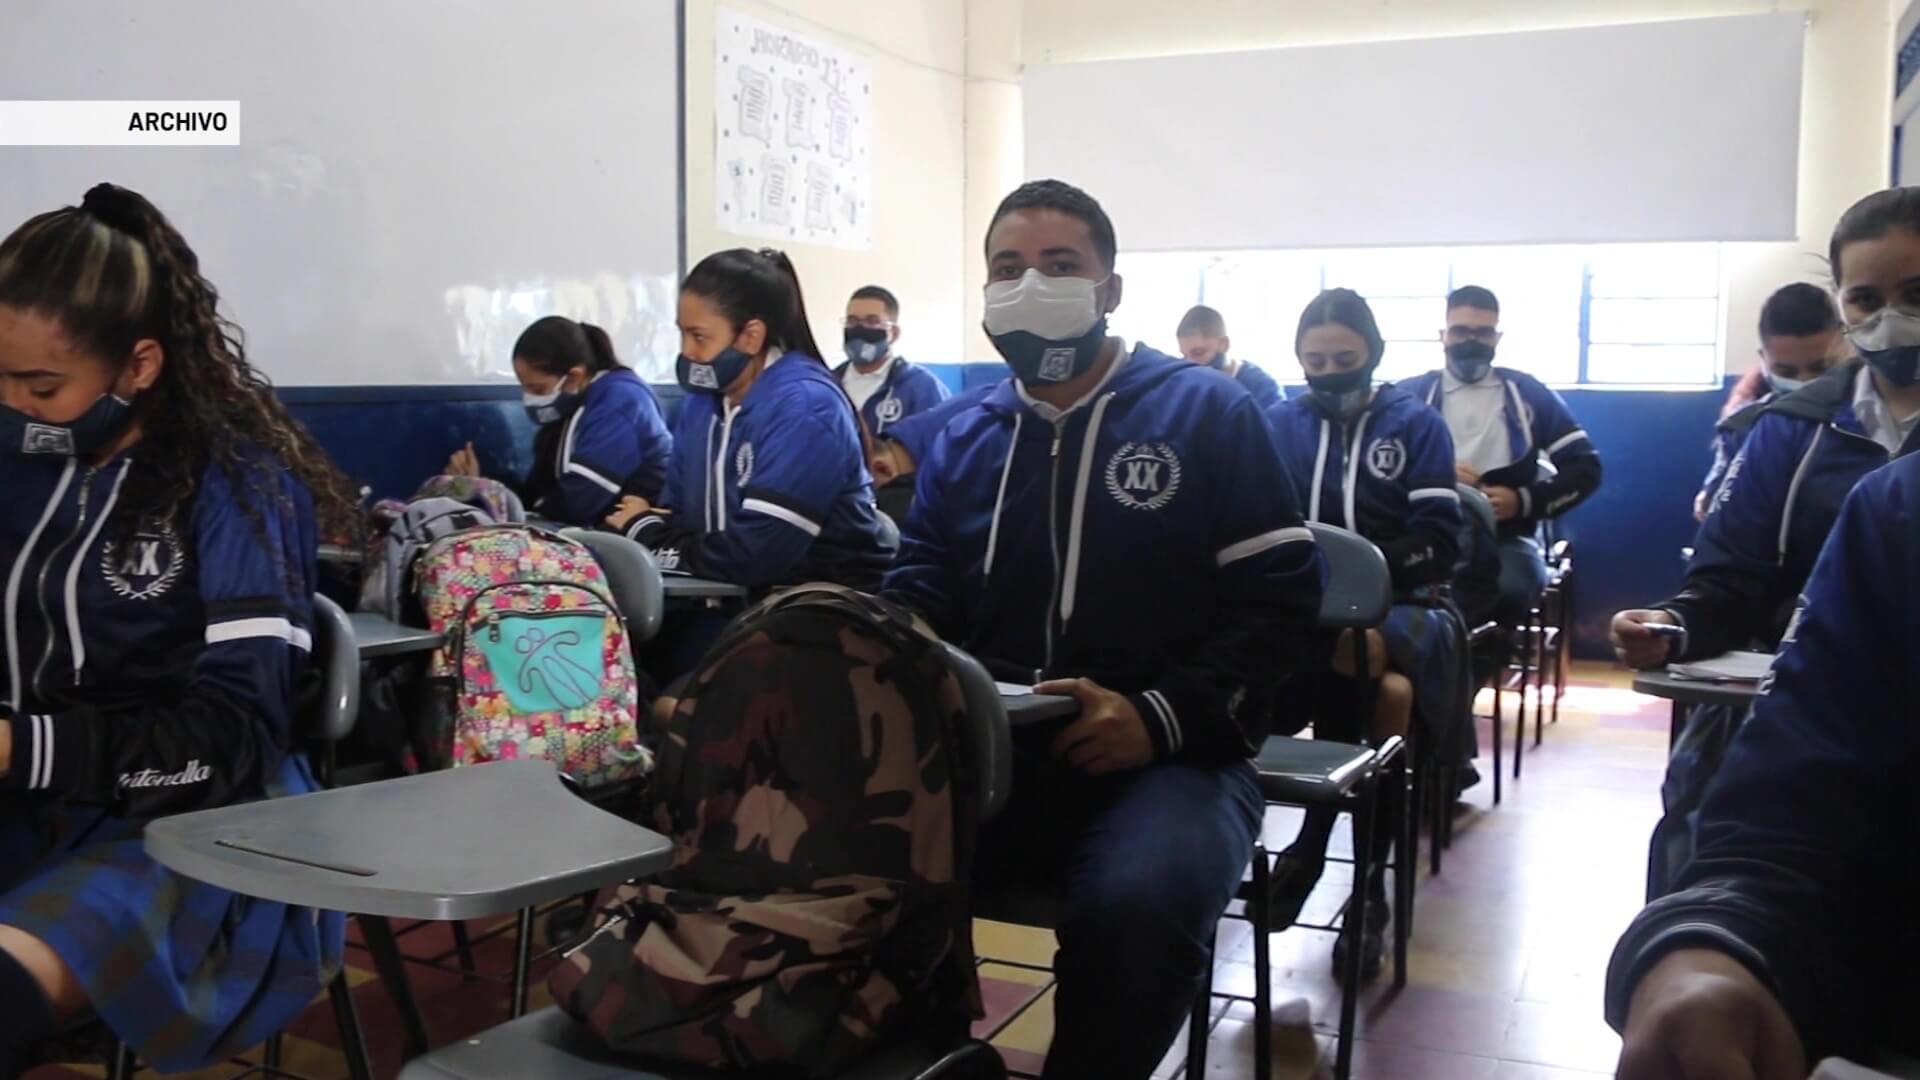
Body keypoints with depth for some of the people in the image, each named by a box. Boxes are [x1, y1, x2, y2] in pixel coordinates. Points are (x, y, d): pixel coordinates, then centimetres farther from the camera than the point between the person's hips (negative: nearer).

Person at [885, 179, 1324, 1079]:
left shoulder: (1209, 413, 4)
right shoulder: (965, 438, 17)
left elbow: (1281, 600, -1)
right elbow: (916, 600, 16)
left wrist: (1161, 719, -15)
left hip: (1167, 757, -3)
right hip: (990, 746, 4)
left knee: (1133, 909, -36)